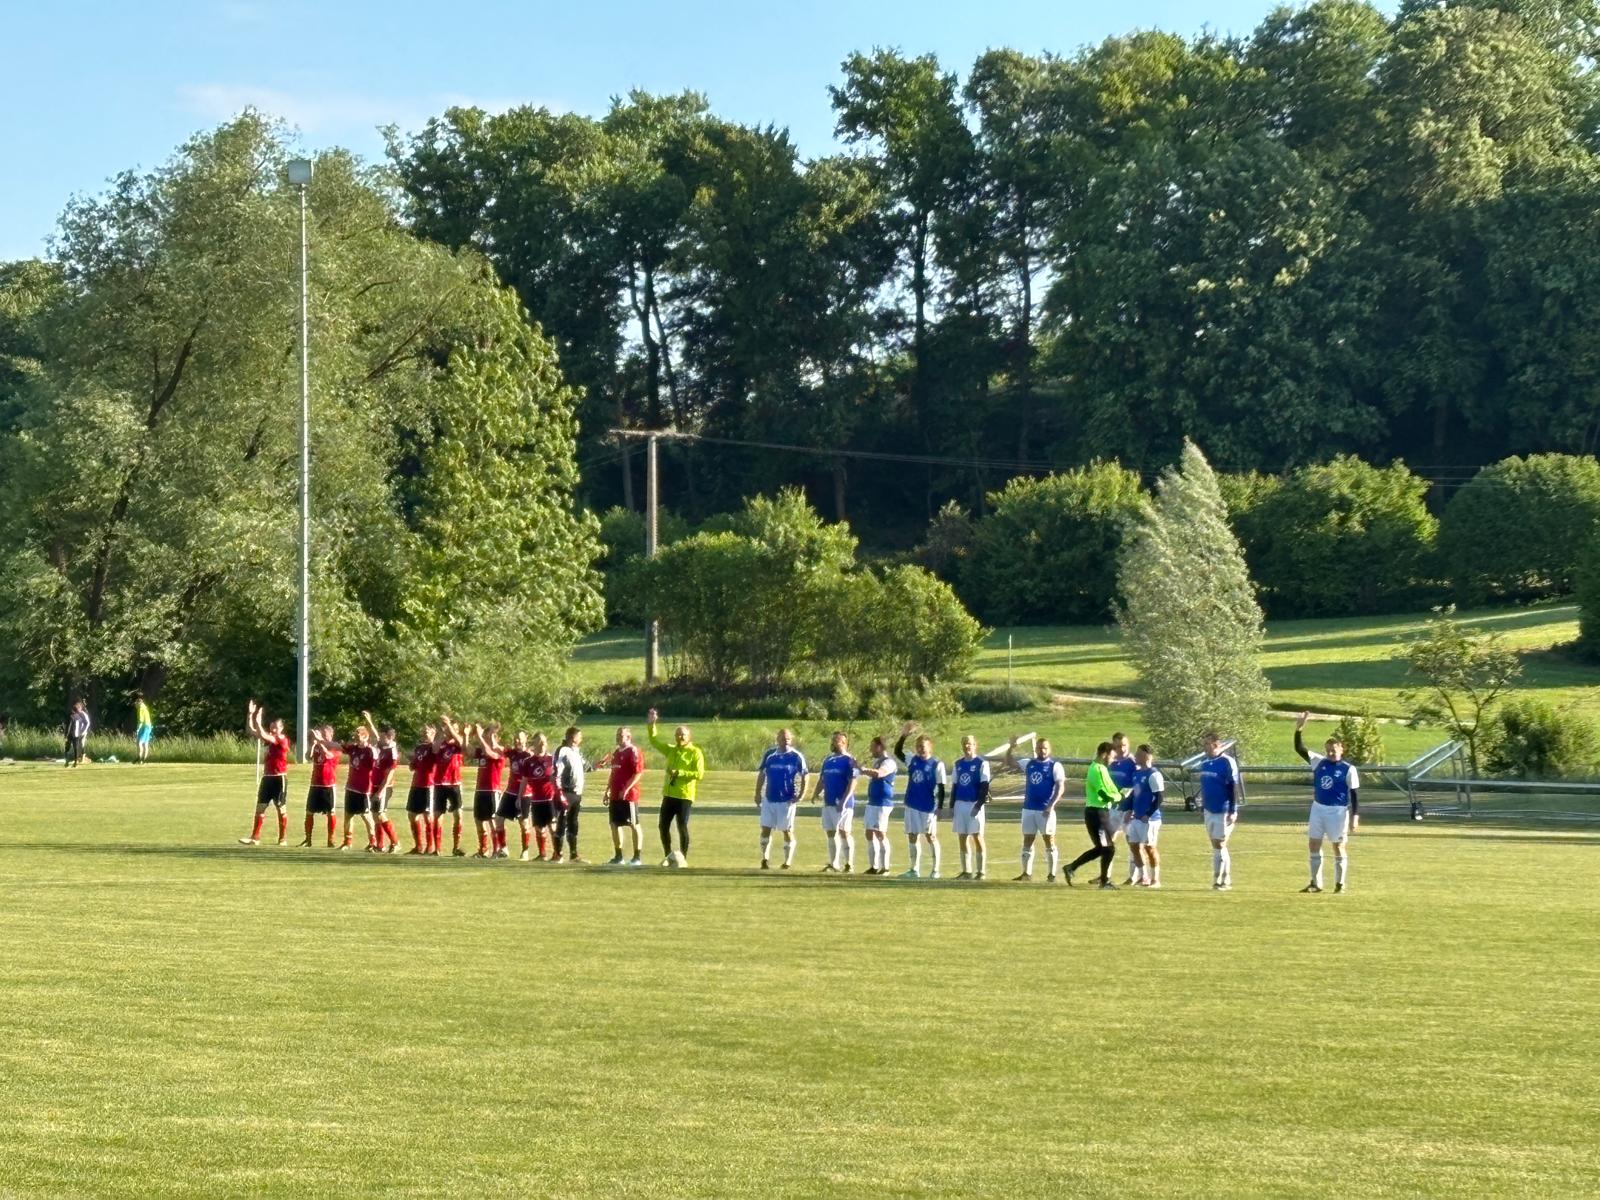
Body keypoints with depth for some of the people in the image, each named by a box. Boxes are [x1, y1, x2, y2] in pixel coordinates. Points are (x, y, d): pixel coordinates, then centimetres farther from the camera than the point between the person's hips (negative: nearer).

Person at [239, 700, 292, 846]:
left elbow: (263, 736, -25)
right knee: (260, 807, 2)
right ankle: (255, 838, 2)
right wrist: (250, 714, -3)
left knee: (281, 808, 2)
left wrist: (258, 721, -23)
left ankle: (283, 838, 9)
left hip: (279, 778, -7)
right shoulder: (269, 738, 10)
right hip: (267, 777, 7)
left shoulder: (282, 739, -10)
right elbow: (249, 731, 7)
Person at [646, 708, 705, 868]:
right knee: (663, 826, 6)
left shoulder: (695, 753, -6)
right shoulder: (671, 750, 12)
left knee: (682, 827, -3)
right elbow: (654, 741, 18)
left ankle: (683, 859, 6)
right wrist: (651, 725, 4)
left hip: (684, 796, -6)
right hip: (669, 794, 6)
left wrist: (679, 773, -20)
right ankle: (668, 857, 19)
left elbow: (699, 774, -14)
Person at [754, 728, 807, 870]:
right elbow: (761, 774, 10)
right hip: (769, 799, 3)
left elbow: (804, 777, -2)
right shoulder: (770, 754, 4)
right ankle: (765, 858, 6)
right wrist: (758, 793, 4)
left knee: (787, 831, 2)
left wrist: (801, 795, -13)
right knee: (765, 829, 0)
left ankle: (788, 861, 10)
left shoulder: (796, 756, -4)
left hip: (787, 800, -3)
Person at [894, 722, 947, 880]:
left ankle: (935, 870, 9)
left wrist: (940, 807, -12)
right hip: (912, 805, 5)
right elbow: (897, 752, 6)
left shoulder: (937, 765, -8)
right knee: (912, 837, 7)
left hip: (928, 807, -5)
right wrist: (904, 735, -7)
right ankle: (914, 870, 15)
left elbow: (941, 787, -8)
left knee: (931, 837, 1)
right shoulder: (912, 760, 6)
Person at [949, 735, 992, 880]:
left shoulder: (982, 763, -5)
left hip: (975, 804, -6)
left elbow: (984, 786, -9)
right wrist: (951, 807, 13)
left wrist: (978, 805, -17)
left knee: (977, 837, -4)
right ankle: (966, 871, 12)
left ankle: (981, 871, 1)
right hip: (960, 803, 6)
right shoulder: (958, 764, 13)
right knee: (962, 838, 6)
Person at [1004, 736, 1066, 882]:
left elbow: (1060, 787, -12)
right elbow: (1010, 761, 17)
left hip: (1046, 810, -5)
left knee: (1049, 842, -1)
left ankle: (1052, 874, 4)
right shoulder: (1029, 764, 10)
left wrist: (1051, 805, -22)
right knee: (1027, 842, 7)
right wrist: (1011, 747, -2)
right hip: (1028, 809, 6)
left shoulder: (1055, 766, -6)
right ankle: (1026, 874, 13)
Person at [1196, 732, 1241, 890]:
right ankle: (1225, 880, 17)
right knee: (1217, 846, 10)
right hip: (1209, 810, 7)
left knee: (1219, 845, -7)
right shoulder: (1204, 762, 9)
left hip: (1223, 811, -7)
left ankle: (1219, 880, -3)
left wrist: (1233, 811, -16)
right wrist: (1202, 807, 19)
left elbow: (1234, 787, -13)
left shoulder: (1227, 762, -12)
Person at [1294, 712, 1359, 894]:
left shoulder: (1349, 769, -9)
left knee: (1338, 848, 1)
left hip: (1338, 811, -5)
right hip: (1318, 808, 5)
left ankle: (1340, 884, 11)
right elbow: (1299, 749, 1)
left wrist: (1355, 815, -12)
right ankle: (1315, 883, 16)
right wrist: (1299, 729, -12)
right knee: (1314, 845, 7)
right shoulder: (1319, 762, 4)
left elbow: (1355, 794, -7)